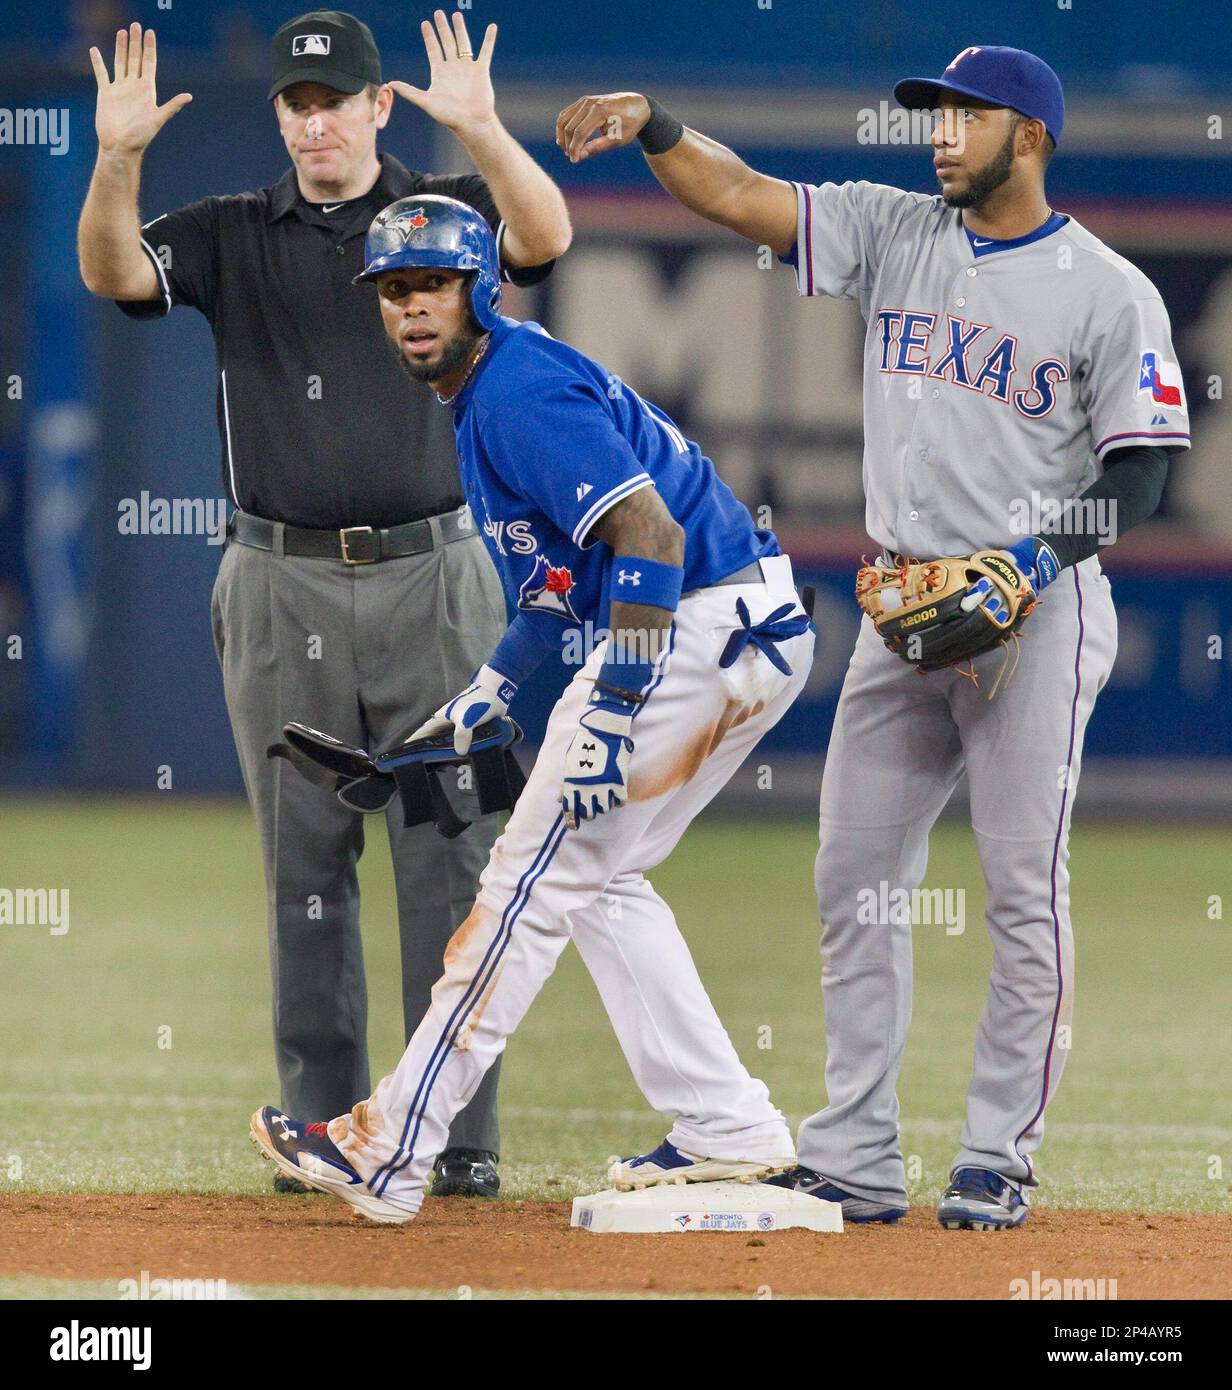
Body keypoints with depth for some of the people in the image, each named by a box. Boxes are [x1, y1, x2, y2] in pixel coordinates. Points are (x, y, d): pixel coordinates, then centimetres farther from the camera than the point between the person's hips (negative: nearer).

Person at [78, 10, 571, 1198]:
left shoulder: (445, 214, 4)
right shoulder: (232, 235, 8)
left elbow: (544, 234, -16)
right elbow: (111, 272, -9)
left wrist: (479, 129, -33)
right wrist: (117, 158, -27)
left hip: (430, 579, -1)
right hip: (283, 592, 1)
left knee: (449, 859, -2)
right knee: (305, 866, 5)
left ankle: (461, 1135, 1)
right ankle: (325, 1131, 10)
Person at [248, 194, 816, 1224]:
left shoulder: (522, 390, -16)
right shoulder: (491, 391, 17)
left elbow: (649, 534, -26)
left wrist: (613, 714, -30)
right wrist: (491, 689, 23)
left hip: (701, 631, -11)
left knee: (537, 879, -7)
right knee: (598, 878, 19)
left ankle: (389, 1156, -3)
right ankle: (730, 1130, 17)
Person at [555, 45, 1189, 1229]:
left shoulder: (1109, 292, -4)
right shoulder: (893, 234, 8)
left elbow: (1139, 471, -6)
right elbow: (740, 197, -1)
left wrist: (1044, 554, -20)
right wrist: (653, 127, -18)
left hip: (1038, 609, -5)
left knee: (1024, 887, -4)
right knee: (857, 878, 4)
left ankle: (999, 1160, 3)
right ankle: (855, 1161, 8)